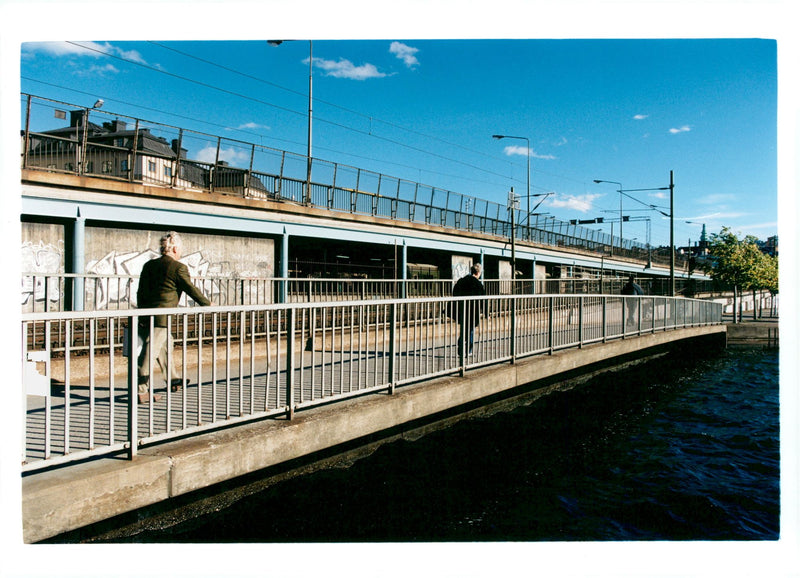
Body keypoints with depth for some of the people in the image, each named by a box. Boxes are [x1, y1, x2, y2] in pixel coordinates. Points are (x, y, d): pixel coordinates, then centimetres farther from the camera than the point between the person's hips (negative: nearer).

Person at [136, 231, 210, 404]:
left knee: (166, 345, 23)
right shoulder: (179, 268, -7)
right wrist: (208, 304, 12)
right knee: (150, 354, -5)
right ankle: (140, 391, -2)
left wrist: (142, 312, 25)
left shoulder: (149, 265, 13)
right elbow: (191, 289, -2)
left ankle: (173, 381, 37)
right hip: (162, 317, -8)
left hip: (145, 316, 8)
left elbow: (140, 292, 16)